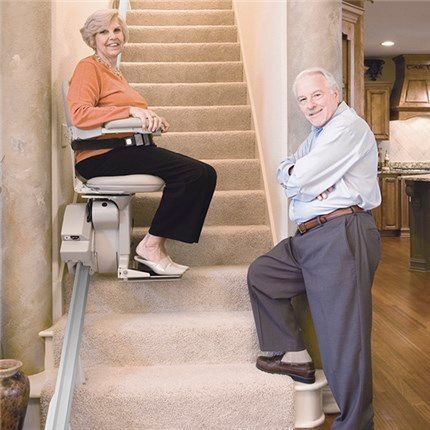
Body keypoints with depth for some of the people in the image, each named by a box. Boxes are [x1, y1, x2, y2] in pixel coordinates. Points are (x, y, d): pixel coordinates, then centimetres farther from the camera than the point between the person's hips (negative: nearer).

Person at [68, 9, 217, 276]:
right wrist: (131, 111, -21)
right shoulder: (89, 67, 0)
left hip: (128, 149, 9)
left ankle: (155, 247, -8)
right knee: (196, 172, -23)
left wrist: (150, 118, 5)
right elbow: (79, 114, -16)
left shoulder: (115, 72, 27)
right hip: (101, 157, -9)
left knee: (204, 174, -9)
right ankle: (151, 246, -12)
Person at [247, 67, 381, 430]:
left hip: (342, 235, -10)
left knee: (345, 335, -7)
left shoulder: (349, 126, -8)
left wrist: (293, 174, 7)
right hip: (310, 237, 10)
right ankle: (295, 357, 18)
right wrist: (300, 175, -5)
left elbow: (298, 177, -16)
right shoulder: (318, 134, 25)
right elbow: (283, 173, 16)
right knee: (260, 274, 15)